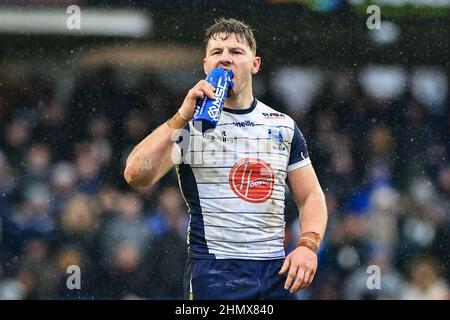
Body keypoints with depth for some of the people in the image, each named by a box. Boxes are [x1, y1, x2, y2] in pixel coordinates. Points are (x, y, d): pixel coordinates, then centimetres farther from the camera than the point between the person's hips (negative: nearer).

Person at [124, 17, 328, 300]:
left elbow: (311, 195, 14)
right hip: (214, 273, -3)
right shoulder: (189, 123, 0)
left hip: (277, 269, 4)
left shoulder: (284, 126, 11)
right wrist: (182, 117, -17)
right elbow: (136, 176, -13)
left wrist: (308, 245, -4)